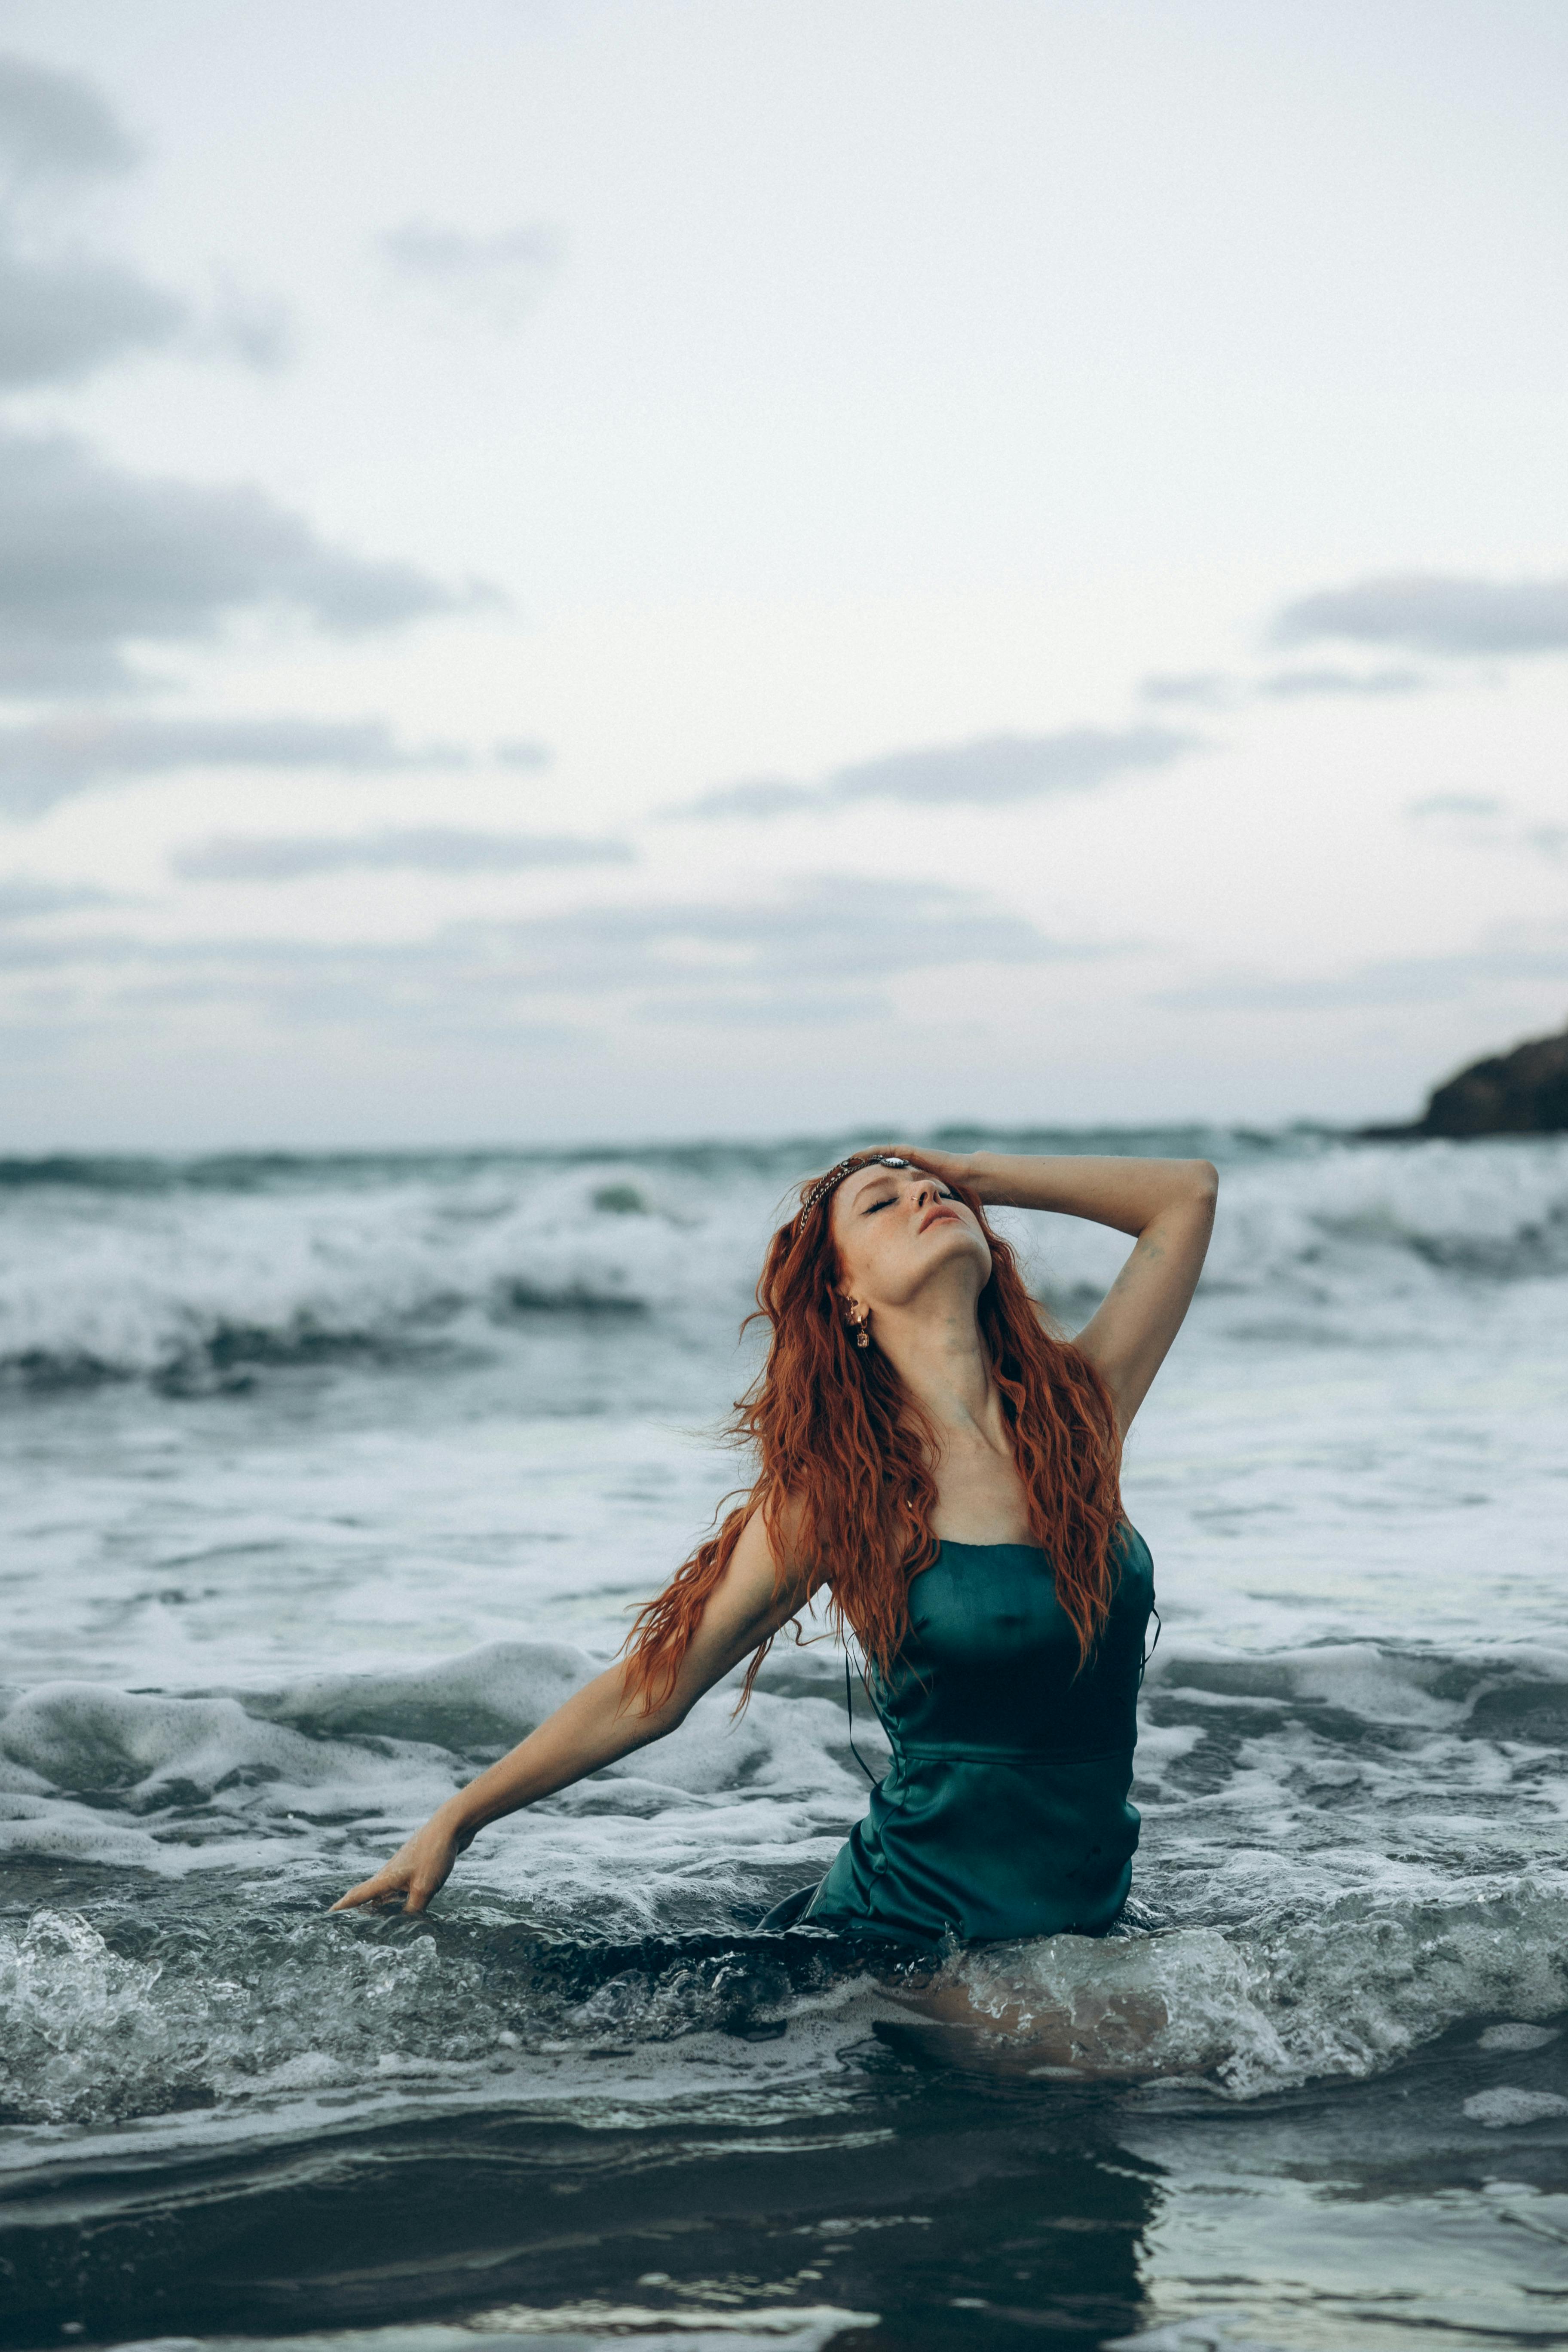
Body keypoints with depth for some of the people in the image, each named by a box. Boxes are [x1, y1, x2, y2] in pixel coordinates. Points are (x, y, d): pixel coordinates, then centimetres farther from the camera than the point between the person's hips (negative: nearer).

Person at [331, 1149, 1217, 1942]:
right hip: (907, 1937, -3)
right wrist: (455, 1823, 0)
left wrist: (972, 1172, 3)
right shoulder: (835, 1496, -8)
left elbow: (1189, 1191, 7)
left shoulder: (1077, 1409, 0)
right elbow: (650, 1690, -1)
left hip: (1091, 1919, 3)